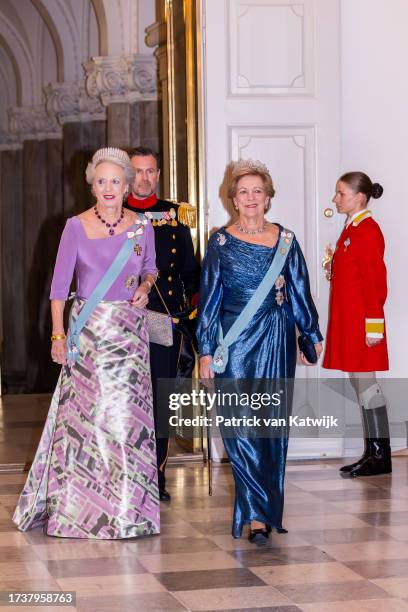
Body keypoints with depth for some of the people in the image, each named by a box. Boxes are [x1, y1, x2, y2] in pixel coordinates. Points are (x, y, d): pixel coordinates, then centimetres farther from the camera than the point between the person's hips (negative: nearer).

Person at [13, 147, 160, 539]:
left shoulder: (142, 228, 5)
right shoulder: (76, 227, -2)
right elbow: (59, 284, -4)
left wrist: (145, 286, -3)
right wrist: (58, 335, -11)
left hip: (129, 330, 2)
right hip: (87, 330, -2)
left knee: (126, 414, 0)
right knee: (82, 414, -3)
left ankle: (125, 509, 9)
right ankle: (74, 508, 6)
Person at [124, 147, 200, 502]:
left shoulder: (176, 215, 11)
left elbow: (190, 268, 15)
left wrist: (194, 304, 4)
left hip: (167, 321, 1)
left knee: (162, 403, 3)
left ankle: (157, 478, 11)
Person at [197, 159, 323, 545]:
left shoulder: (285, 241, 6)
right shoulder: (221, 242, 2)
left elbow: (299, 292, 12)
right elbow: (209, 298, 2)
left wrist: (312, 335, 14)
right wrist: (205, 350, -2)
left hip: (276, 342, 2)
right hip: (235, 342, -2)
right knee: (240, 428, -8)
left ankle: (263, 512, 16)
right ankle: (258, 514, -7)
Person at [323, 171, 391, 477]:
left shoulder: (367, 229, -13)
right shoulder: (352, 229, 15)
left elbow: (375, 280, -18)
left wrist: (373, 325, -20)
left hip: (361, 323, -10)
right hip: (348, 321, 10)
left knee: (365, 383, -7)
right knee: (360, 383, 10)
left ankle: (381, 457, -1)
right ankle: (373, 454, 15)